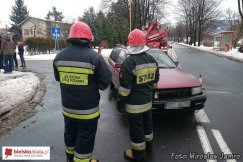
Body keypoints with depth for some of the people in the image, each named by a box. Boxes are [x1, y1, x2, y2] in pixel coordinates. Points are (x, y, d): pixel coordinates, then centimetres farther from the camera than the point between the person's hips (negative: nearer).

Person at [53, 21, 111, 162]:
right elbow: (105, 82, -14)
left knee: (70, 133, 25)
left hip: (67, 107, 6)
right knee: (85, 138, 11)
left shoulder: (59, 57, -2)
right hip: (87, 109, -6)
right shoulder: (94, 57, -19)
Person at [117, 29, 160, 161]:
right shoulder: (152, 60, 3)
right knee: (147, 123, 24)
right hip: (148, 100, 8)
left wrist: (121, 99, -7)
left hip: (134, 103, -8)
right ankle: (148, 144, 43)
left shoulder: (129, 62, -21)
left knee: (136, 128, 6)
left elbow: (125, 86, -21)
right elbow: (155, 80, 12)